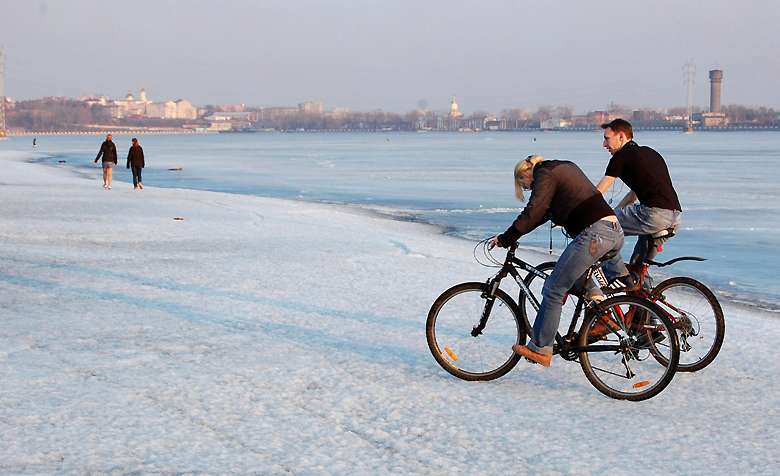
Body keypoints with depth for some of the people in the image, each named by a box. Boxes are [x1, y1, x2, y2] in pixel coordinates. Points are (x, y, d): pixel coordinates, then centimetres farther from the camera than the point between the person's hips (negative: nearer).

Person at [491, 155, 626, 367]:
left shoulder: (544, 174, 0)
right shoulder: (564, 167, 27)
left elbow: (533, 213, -13)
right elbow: (545, 211, 34)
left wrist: (506, 239, -8)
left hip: (594, 234, -10)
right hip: (616, 232, 10)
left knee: (553, 290, -3)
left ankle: (540, 349, 1)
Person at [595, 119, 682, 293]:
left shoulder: (622, 156, 2)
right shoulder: (649, 153, 28)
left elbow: (596, 193, 3)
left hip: (655, 213, -9)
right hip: (675, 219, 9)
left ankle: (619, 277, -3)